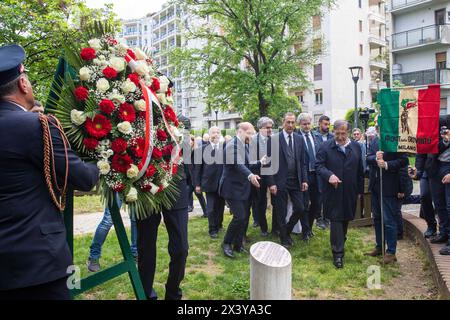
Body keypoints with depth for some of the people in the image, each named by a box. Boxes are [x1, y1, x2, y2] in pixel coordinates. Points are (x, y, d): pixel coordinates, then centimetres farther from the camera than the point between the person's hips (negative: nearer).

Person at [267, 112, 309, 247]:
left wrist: (304, 180, 1)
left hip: (296, 181, 4)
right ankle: (285, 239, 22)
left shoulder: (299, 139, 6)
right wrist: (271, 183, -11)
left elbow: (303, 162, 9)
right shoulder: (274, 139, -6)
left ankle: (287, 230, 29)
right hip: (280, 181, -4)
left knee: (300, 209, 4)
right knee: (282, 212, 5)